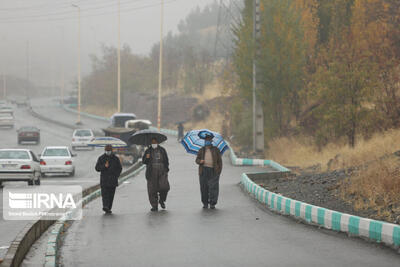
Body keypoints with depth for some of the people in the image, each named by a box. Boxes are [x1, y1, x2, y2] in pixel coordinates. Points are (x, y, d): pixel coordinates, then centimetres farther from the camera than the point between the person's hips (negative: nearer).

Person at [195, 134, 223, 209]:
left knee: (213, 187, -8)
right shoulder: (201, 150, 12)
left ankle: (212, 204, -5)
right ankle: (205, 203, 9)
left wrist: (219, 170, -2)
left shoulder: (216, 150, 8)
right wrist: (200, 161, -12)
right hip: (204, 170, 1)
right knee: (204, 187, 0)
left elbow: (219, 160, 7)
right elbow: (197, 160, 11)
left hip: (213, 171, -1)